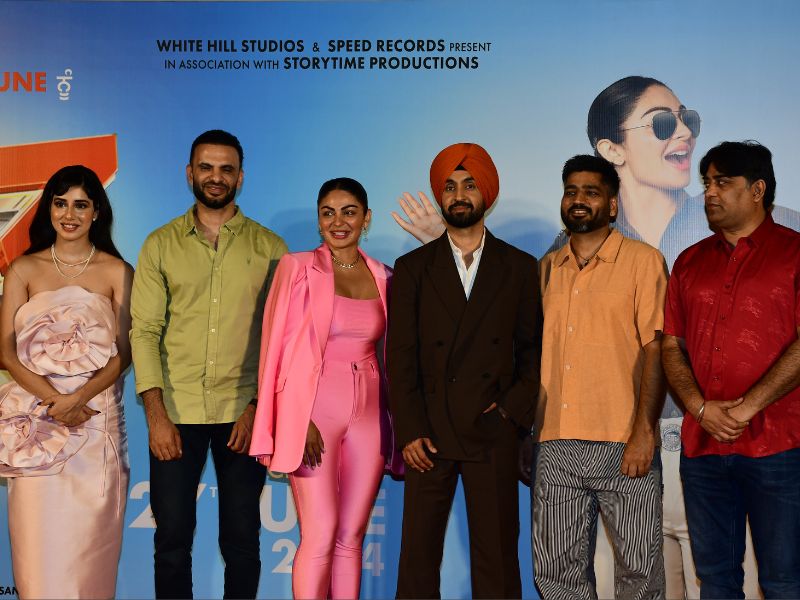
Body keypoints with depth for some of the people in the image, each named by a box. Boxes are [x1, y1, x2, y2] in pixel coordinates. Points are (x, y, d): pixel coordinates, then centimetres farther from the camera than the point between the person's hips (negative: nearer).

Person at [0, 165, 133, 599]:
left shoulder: (117, 272, 5)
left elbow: (124, 352, 0)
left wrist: (79, 398, -15)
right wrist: (53, 400, -13)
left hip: (98, 415, 0)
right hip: (36, 420, 1)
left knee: (89, 537, 3)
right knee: (39, 537, 1)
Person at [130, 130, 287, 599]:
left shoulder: (269, 247, 4)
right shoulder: (161, 245, 6)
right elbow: (145, 331, 0)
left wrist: (257, 407, -7)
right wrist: (156, 414, -9)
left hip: (243, 415, 0)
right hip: (176, 413, 0)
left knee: (242, 540, 8)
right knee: (172, 539, 6)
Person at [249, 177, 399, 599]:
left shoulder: (383, 278, 11)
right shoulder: (298, 267, 0)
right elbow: (280, 348, -3)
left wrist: (394, 422, 5)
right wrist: (301, 421, -12)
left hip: (369, 412, 4)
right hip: (314, 410, -4)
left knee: (351, 538, 7)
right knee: (321, 536, -8)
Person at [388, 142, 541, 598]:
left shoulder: (521, 268, 9)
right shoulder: (412, 268, 8)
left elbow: (535, 349, 9)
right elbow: (400, 356, 3)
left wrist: (514, 409, -5)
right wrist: (409, 430, -5)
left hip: (494, 435, 0)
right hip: (429, 435, 0)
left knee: (497, 558, 5)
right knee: (418, 556, 3)